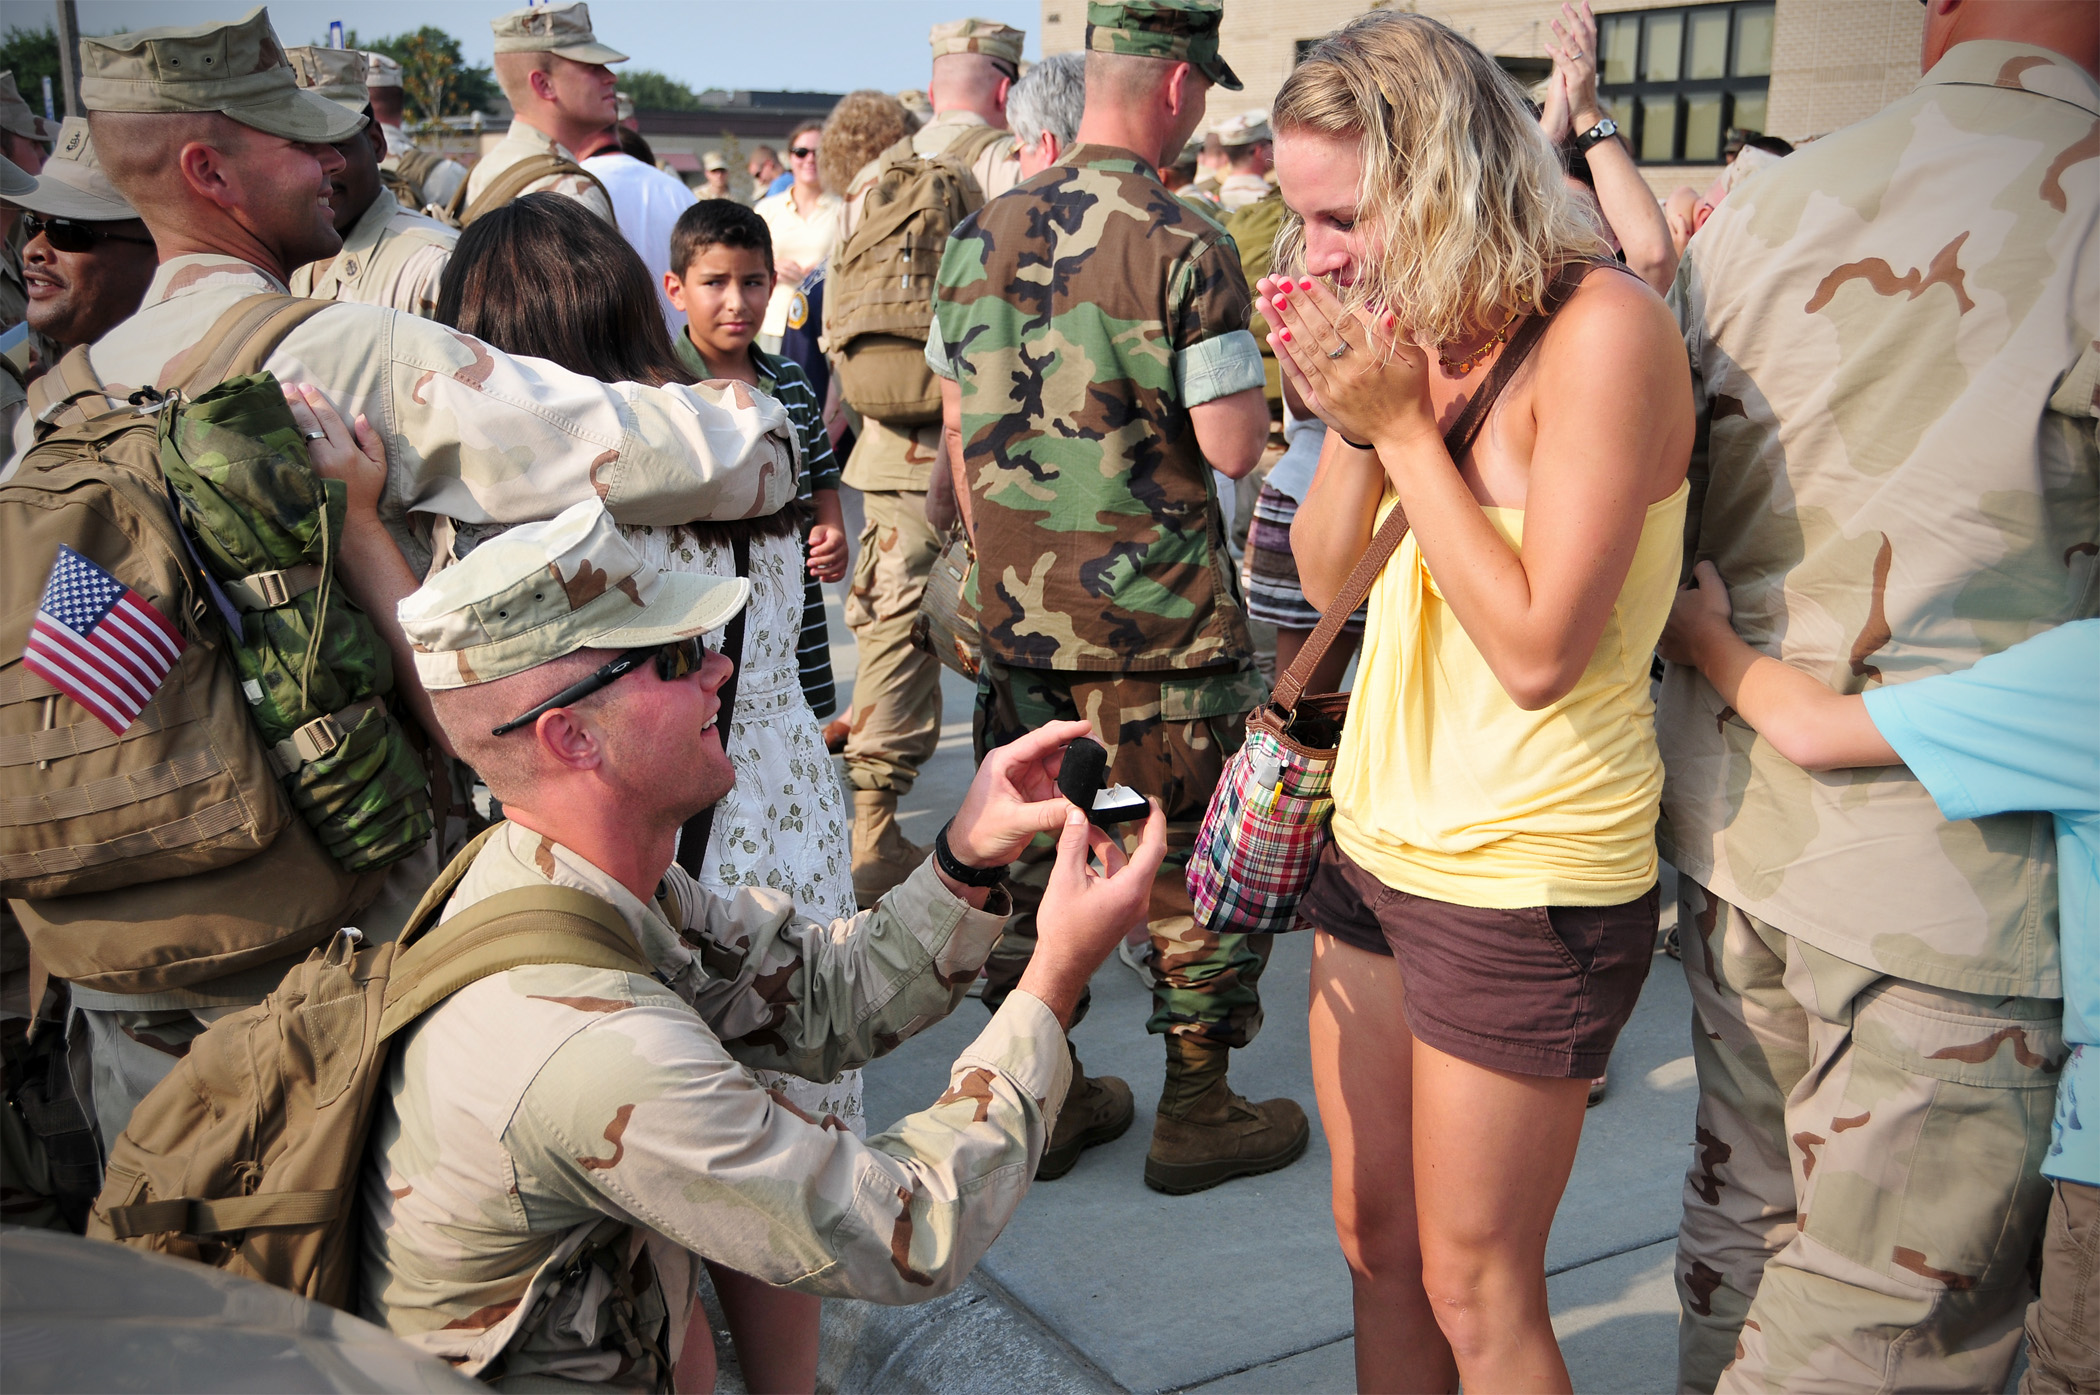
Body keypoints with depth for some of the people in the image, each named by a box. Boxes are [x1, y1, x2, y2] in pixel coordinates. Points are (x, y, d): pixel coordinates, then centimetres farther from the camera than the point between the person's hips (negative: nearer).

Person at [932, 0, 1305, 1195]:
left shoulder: (980, 235, 5)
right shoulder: (1184, 246, -14)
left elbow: (960, 434, 10)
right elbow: (1235, 445, -15)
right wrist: (1245, 362, 5)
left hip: (1021, 611, 6)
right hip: (1159, 623, -6)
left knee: (1032, 856, 15)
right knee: (1195, 869, 9)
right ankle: (1197, 1112, 21)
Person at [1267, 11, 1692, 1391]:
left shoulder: (1600, 326, -18)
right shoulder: (1422, 329, 5)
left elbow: (1539, 650, -22)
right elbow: (1324, 578, 9)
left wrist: (1404, 423, -18)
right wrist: (1353, 422, -8)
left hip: (1525, 879, -7)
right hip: (1377, 837, 7)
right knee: (1374, 1241, 19)